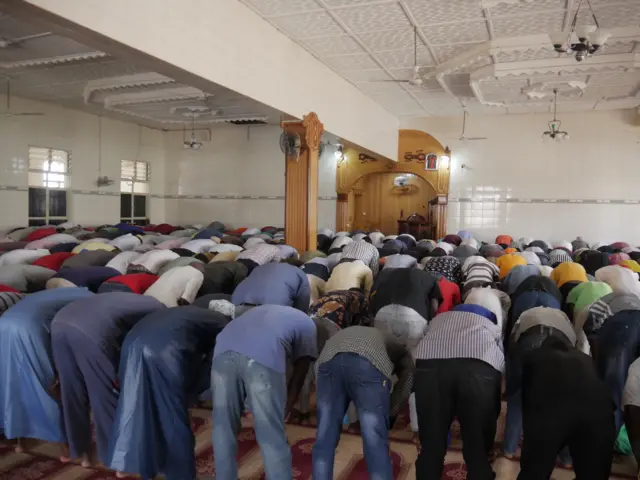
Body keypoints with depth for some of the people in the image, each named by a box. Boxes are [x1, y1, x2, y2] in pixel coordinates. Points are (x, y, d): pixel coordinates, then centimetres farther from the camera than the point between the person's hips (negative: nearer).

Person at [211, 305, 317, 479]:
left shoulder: (265, 310, 43)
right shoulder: (307, 325, 31)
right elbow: (297, 380, 28)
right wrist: (282, 414, 40)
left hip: (225, 349, 5)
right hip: (264, 356, -4)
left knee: (223, 429, 22)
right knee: (272, 438, 11)